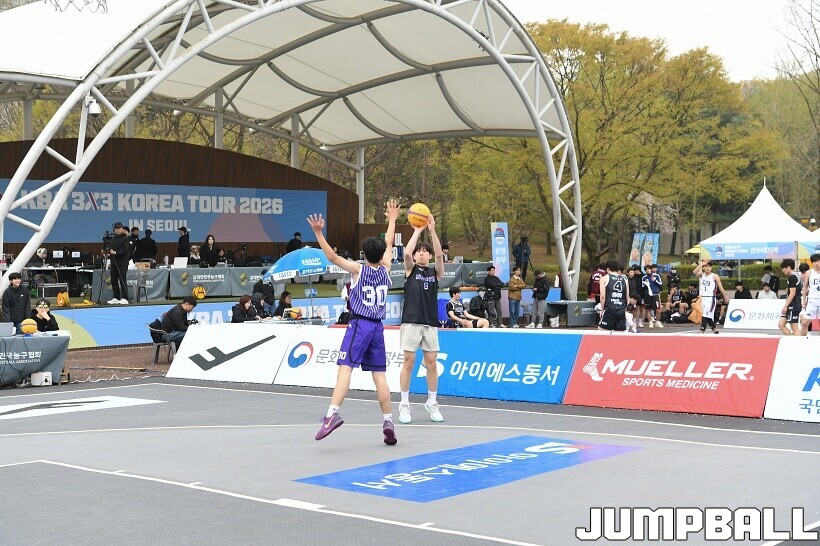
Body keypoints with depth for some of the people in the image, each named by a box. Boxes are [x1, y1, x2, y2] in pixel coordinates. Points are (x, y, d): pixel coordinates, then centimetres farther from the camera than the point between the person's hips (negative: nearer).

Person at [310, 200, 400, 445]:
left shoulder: (359, 269, -3)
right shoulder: (385, 269, 9)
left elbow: (333, 257, -11)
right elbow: (388, 245, 25)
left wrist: (318, 233, -15)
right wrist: (392, 220, 38)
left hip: (359, 324, -5)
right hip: (377, 326, 5)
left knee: (345, 368, -16)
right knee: (380, 376, 7)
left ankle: (333, 413, -32)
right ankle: (388, 422, 6)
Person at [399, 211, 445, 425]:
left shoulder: (435, 272, 11)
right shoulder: (411, 269, 8)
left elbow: (439, 254, -7)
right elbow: (407, 252, -12)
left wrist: (432, 231, -14)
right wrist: (418, 231, -8)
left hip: (430, 322, 2)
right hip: (411, 321, -2)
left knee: (431, 362, 3)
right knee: (409, 361, -3)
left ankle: (432, 403, 13)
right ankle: (404, 404, 3)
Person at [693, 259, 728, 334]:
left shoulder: (715, 276, -3)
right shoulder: (701, 275, 7)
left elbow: (720, 287, 2)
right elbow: (694, 272, -14)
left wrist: (725, 297, 6)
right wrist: (701, 264, -16)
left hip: (711, 298, -5)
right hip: (703, 298, 5)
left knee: (705, 316, -15)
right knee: (708, 317, 12)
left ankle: (701, 333, -19)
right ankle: (715, 331, 28)